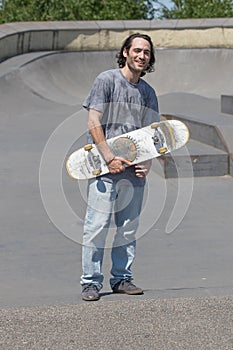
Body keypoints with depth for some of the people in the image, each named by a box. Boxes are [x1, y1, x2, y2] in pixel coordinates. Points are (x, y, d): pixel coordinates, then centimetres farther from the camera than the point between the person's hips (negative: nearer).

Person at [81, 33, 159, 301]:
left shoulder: (148, 92, 14)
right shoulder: (106, 80, -1)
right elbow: (94, 123, -7)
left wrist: (147, 162, -3)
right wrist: (109, 158, -14)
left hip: (134, 169, 5)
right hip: (104, 167, -5)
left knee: (129, 227, 7)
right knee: (97, 225, -8)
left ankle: (122, 278, 18)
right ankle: (91, 281, -1)